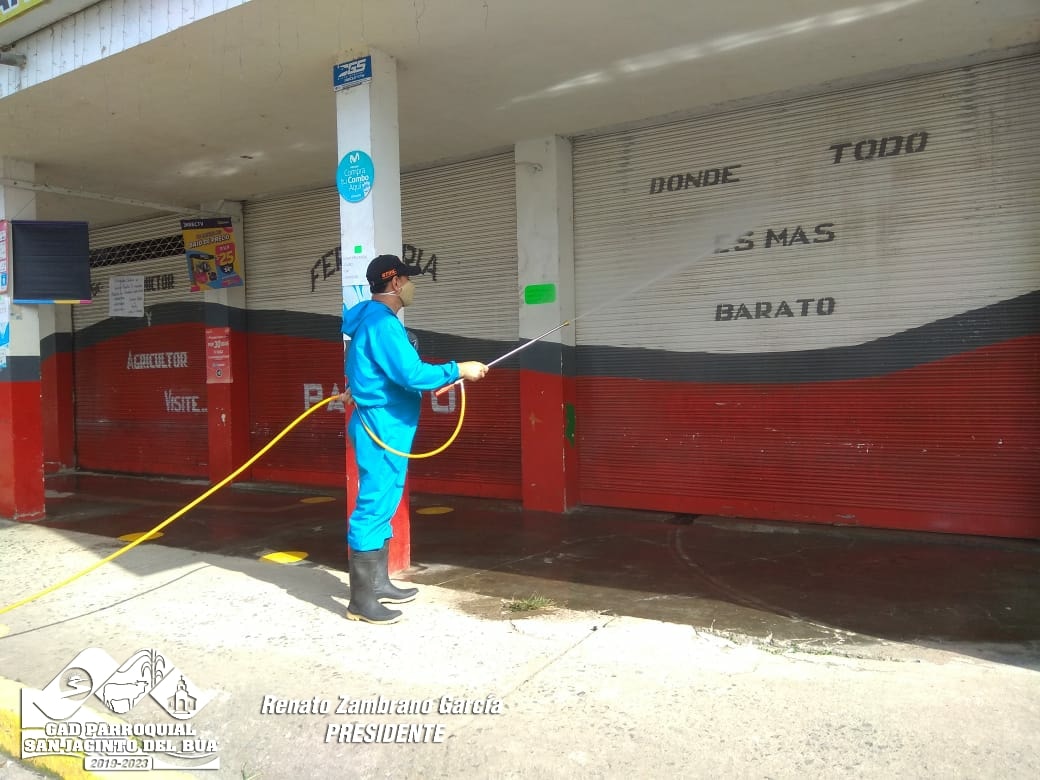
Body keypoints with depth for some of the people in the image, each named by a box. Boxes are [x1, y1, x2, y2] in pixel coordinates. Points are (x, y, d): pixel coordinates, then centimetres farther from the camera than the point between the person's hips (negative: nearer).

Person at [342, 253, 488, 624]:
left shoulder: (373, 319, 15)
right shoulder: (382, 322, -18)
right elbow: (412, 374, -24)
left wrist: (433, 382, 15)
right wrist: (459, 370, -15)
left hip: (382, 425, 11)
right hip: (381, 428, -11)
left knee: (381, 505, 16)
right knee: (373, 507, -6)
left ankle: (378, 583, 27)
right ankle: (360, 600, 1)